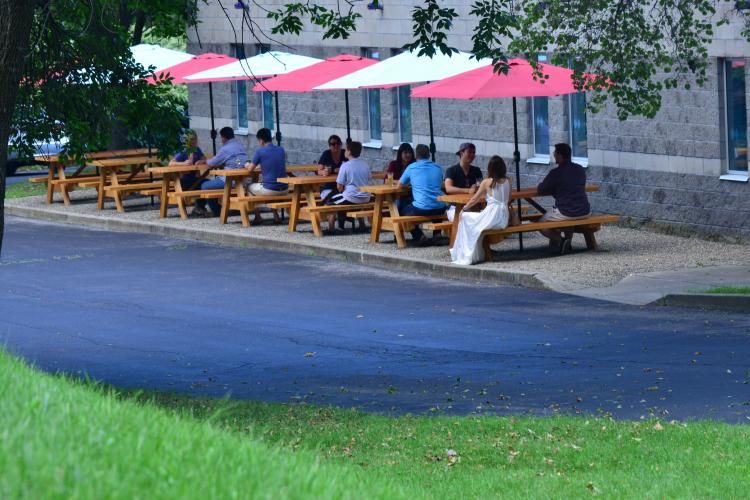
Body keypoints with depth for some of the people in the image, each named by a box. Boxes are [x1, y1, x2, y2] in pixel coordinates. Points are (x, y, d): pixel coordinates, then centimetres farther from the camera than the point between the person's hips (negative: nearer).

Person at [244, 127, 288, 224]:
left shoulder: (260, 151, -9)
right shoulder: (281, 150, 8)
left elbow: (250, 169, 1)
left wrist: (247, 165, 23)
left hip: (269, 189, -5)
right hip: (284, 190, 5)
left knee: (248, 186, 23)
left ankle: (258, 217, 22)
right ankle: (276, 216, 33)